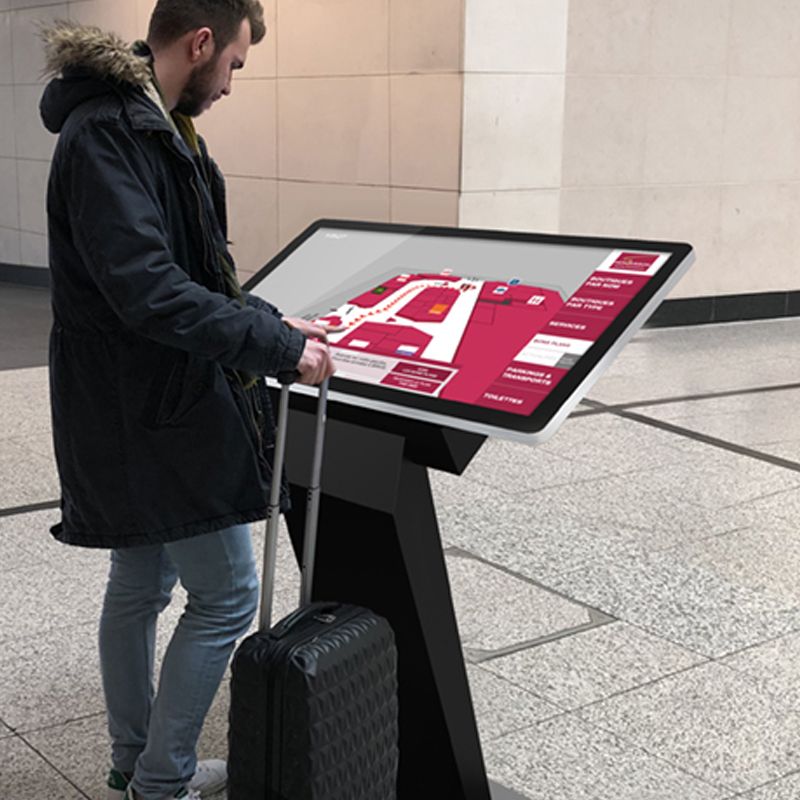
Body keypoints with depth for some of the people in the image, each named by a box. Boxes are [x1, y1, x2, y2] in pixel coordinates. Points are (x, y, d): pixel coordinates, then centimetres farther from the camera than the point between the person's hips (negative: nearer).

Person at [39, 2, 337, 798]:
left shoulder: (150, 127, 12)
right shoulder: (105, 135, -21)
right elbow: (147, 291, -29)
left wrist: (270, 321, 12)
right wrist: (276, 347, -23)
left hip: (147, 405, 10)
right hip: (153, 411, -10)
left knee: (140, 587, 18)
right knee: (225, 595, -1)